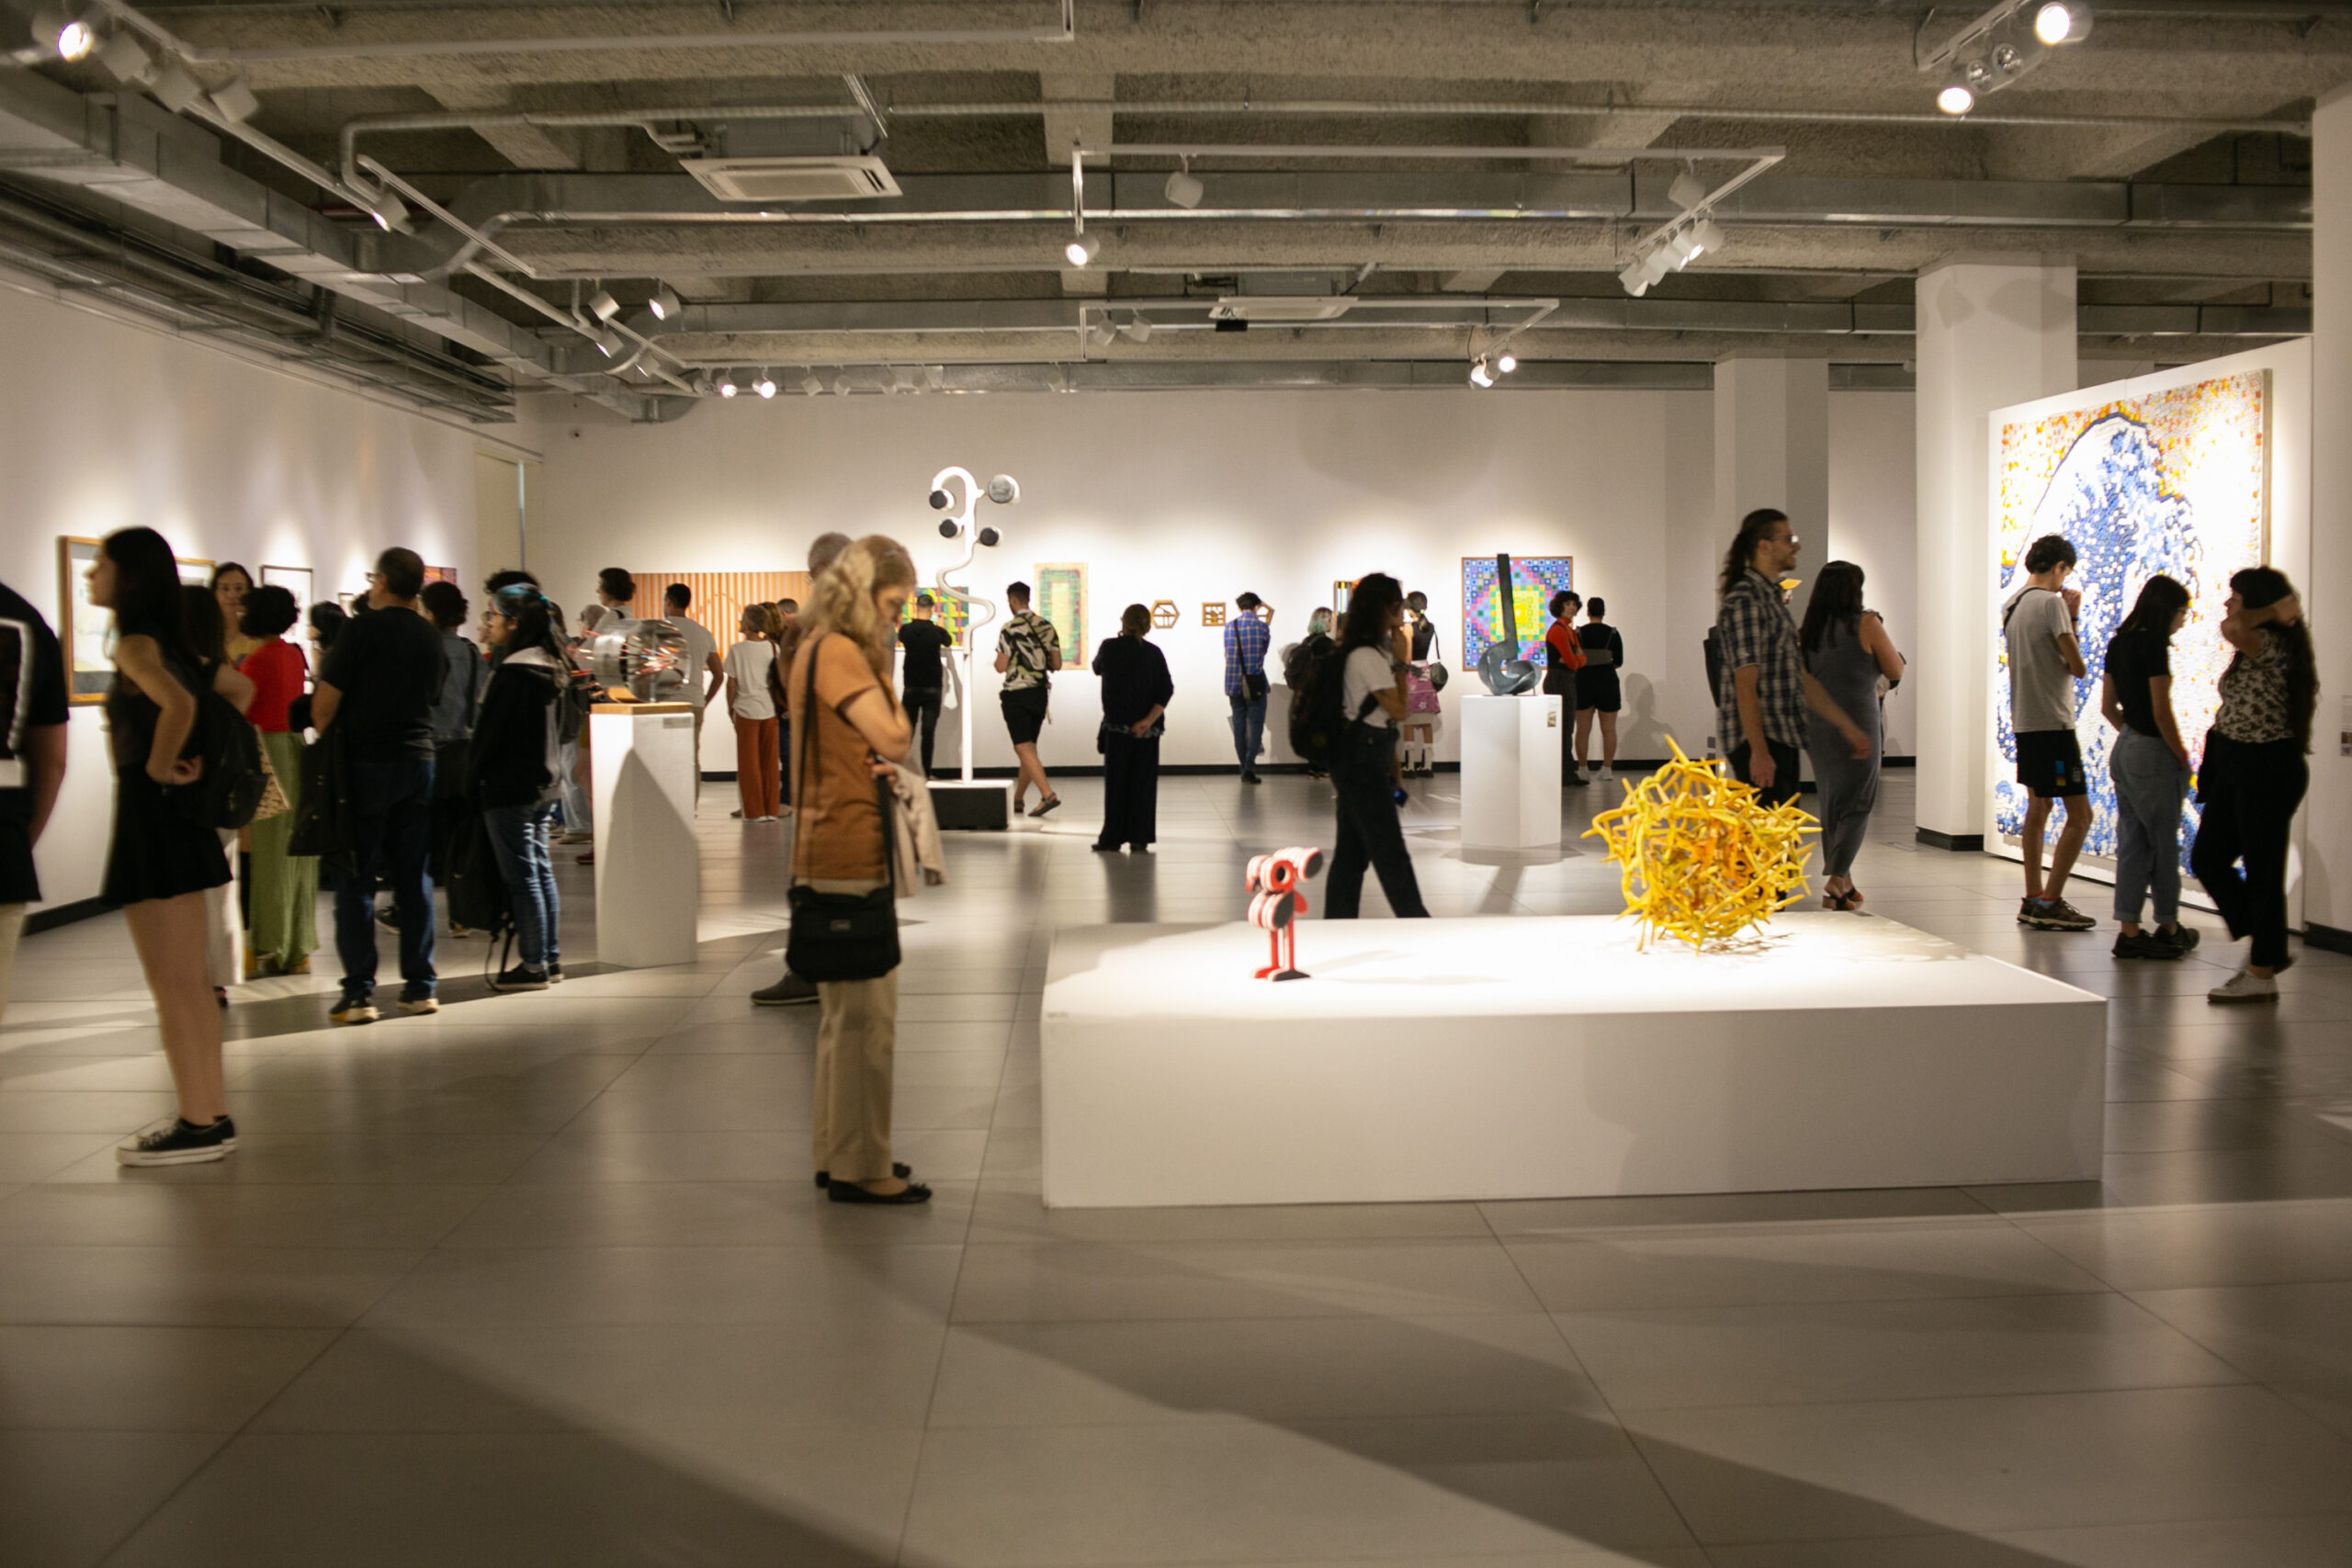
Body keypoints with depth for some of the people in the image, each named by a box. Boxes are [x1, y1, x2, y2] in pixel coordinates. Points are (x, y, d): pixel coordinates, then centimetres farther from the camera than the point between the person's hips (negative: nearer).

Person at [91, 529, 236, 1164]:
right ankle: (209, 1113, 20)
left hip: (150, 810, -9)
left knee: (172, 985, -3)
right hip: (181, 818, 9)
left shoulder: (136, 643, -14)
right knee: (190, 980, 14)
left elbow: (178, 705, -33)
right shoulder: (171, 640, 13)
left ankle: (199, 1125, 2)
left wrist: (158, 766, -18)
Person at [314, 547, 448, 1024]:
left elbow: (326, 701, -9)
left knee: (356, 880, 0)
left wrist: (321, 736, 6)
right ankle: (420, 985, 11)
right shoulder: (432, 636, 7)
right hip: (419, 760, 5)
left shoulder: (362, 630, -9)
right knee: (414, 876, 9)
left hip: (366, 764, -5)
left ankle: (359, 992, -2)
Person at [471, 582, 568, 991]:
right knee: (541, 871, 13)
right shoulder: (551, 669, 9)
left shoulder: (510, 673, -17)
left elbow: (488, 734, -14)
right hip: (544, 785, 9)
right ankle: (551, 958, 19)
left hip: (509, 788, -9)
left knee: (521, 877, -3)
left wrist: (472, 781, -4)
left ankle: (533, 965, 1)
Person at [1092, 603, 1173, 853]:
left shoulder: (1110, 647, -3)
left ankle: (1112, 837, 7)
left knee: (1115, 781, 6)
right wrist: (1149, 719, -10)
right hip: (1148, 729, 2)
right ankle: (1139, 838, 4)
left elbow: (1097, 668, 18)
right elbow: (1166, 690, -5)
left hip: (1117, 726, -2)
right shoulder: (1154, 653, 2)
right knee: (1143, 782, 6)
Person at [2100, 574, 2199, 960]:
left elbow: (2108, 706, 15)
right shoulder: (2154, 644, -16)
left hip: (2124, 750, 8)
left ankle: (2129, 931, 11)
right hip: (2153, 754, -8)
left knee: (2132, 842, 10)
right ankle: (2168, 929, 16)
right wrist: (2182, 756, -8)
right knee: (2163, 842, 5)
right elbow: (2161, 713, -18)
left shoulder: (2118, 643, 9)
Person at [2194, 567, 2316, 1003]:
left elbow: (2231, 628, -34)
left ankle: (2262, 974, 8)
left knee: (2262, 870, -1)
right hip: (2234, 765, 10)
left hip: (2267, 770, -10)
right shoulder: (2256, 649, 12)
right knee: (2207, 859, 12)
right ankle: (2268, 947, 23)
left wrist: (2277, 612, -21)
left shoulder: (2272, 646, -17)